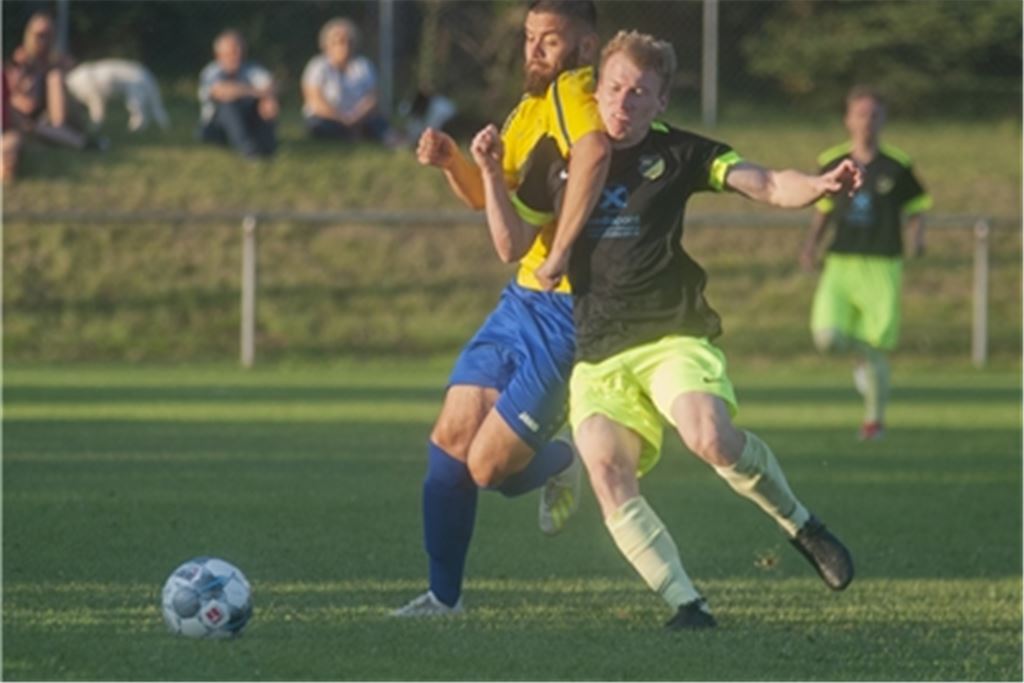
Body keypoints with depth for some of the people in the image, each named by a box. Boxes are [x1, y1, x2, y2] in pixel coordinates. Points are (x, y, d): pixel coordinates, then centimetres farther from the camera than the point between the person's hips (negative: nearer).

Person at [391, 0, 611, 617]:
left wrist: (559, 253, -34)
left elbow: (595, 151, -38)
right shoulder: (532, 106, 14)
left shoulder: (574, 91, -16)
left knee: (488, 467, -7)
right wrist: (451, 160, 3)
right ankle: (444, 595, 17)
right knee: (450, 439, 4)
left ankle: (559, 464, 27)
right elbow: (493, 196, 24)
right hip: (524, 297, 9)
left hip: (568, 311, -9)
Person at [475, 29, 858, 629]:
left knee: (710, 436, -31)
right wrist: (490, 173, 5)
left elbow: (766, 186, -4)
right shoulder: (561, 160, 13)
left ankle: (802, 526, -4)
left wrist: (819, 186, -25)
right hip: (597, 354, 3)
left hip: (672, 335, -3)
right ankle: (687, 605, -19)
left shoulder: (677, 154, 5)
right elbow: (511, 232, 22)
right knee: (606, 467, -23)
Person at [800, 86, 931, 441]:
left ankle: (875, 417, 18)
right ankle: (864, 354, 21)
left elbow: (916, 210, 6)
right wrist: (811, 243, 5)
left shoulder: (897, 166, -1)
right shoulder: (833, 162, 6)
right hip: (840, 264, 2)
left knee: (876, 347, -3)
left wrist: (916, 238, -14)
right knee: (827, 338, -15)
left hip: (882, 266, -2)